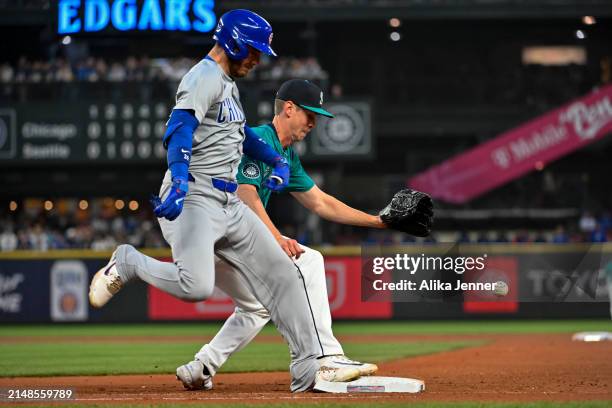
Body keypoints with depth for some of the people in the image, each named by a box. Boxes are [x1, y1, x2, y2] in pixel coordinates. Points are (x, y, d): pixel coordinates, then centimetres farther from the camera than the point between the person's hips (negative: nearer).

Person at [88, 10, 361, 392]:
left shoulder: (228, 85, 23)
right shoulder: (205, 77, -9)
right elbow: (181, 127, -25)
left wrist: (278, 161, 32)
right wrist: (180, 180, -41)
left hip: (230, 204, 10)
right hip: (193, 199, -10)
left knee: (282, 275, 6)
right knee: (196, 285, -28)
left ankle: (309, 367, 9)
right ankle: (127, 263, -1)